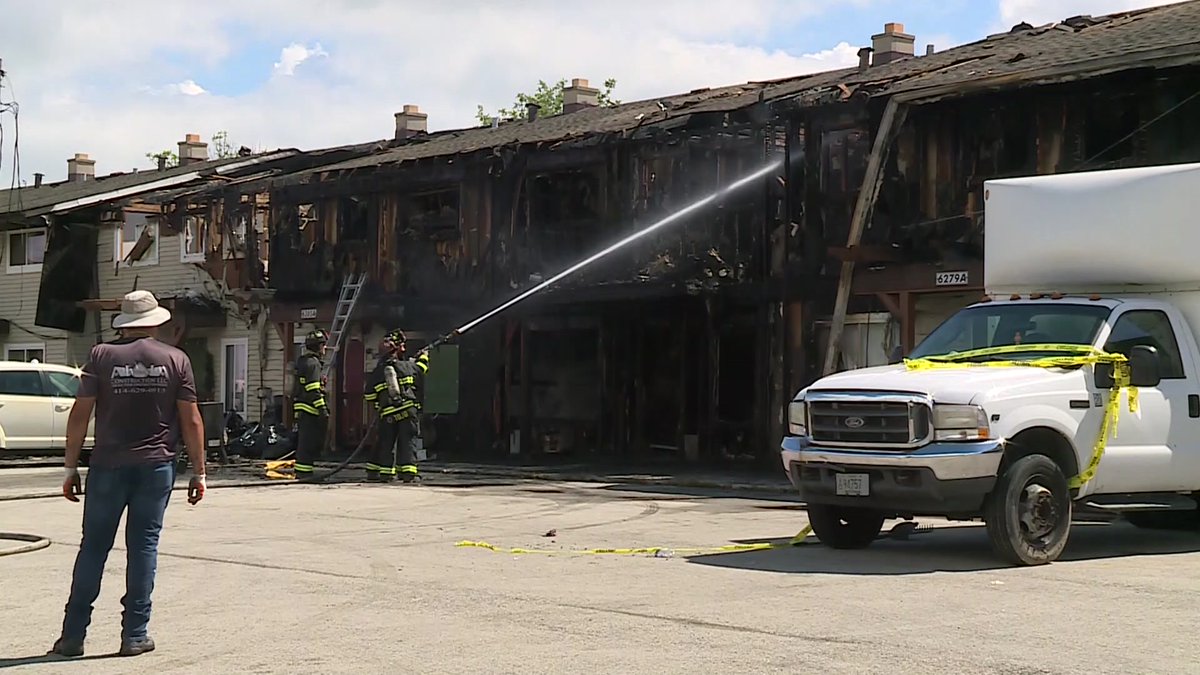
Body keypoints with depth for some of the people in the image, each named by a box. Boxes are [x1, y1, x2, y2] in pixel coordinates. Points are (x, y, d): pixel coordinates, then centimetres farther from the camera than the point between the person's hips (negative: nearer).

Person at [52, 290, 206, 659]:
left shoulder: (102, 356, -1)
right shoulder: (176, 359, 1)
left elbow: (80, 414, -3)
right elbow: (191, 421, 0)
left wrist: (71, 467, 4)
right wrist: (198, 472, 6)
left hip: (108, 465, 0)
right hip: (156, 466, 0)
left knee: (93, 547, 7)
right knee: (143, 546, 5)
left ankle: (73, 635, 10)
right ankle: (135, 635, 6)